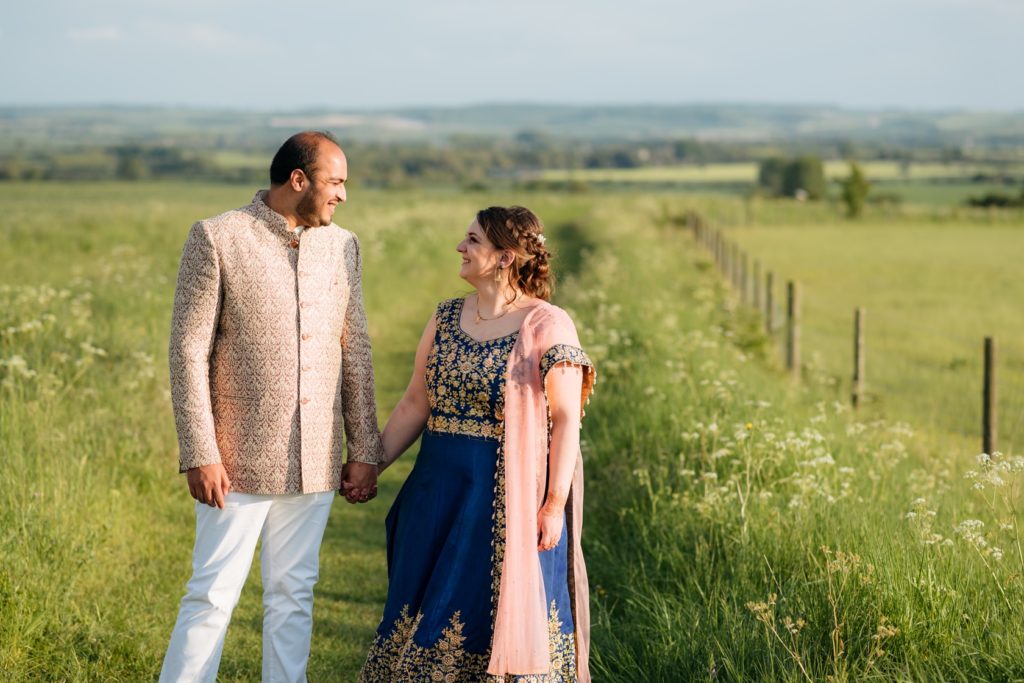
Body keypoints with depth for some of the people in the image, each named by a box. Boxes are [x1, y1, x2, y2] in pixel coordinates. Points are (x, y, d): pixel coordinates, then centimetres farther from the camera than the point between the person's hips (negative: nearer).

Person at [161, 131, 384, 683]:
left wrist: (365, 450, 8)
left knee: (292, 595, 10)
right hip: (240, 460, -5)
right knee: (213, 596, -1)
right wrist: (200, 454, -14)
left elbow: (355, 350, 12)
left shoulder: (341, 246, 9)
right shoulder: (216, 239, -6)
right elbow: (188, 350, -9)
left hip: (313, 463, 5)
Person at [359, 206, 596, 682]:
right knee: (426, 616, 10)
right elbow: (415, 403, 11)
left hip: (510, 496, -6)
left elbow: (566, 420, -11)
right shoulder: (446, 318, 9)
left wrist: (555, 504, -16)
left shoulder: (547, 326, -9)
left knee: (505, 614, 2)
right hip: (439, 490, 6)